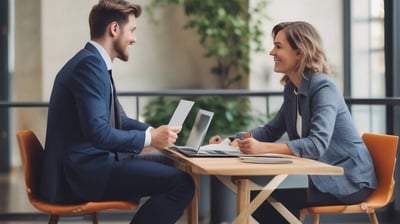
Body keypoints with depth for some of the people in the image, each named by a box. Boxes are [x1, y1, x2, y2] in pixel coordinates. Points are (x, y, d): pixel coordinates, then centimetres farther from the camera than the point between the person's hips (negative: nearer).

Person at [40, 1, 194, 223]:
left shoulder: (94, 62, 15)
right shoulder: (89, 63, -16)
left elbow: (118, 119, 22)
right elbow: (98, 133, -24)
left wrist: (154, 131, 4)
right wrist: (149, 138, -13)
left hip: (87, 165, 11)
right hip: (84, 171, -11)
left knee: (170, 170, 20)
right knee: (181, 183, -17)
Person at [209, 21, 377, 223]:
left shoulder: (323, 89, -20)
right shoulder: (292, 89, 6)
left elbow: (317, 144, -33)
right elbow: (271, 130, 16)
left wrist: (264, 148, -43)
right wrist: (233, 141, -1)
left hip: (350, 181, -8)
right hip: (325, 178, 8)